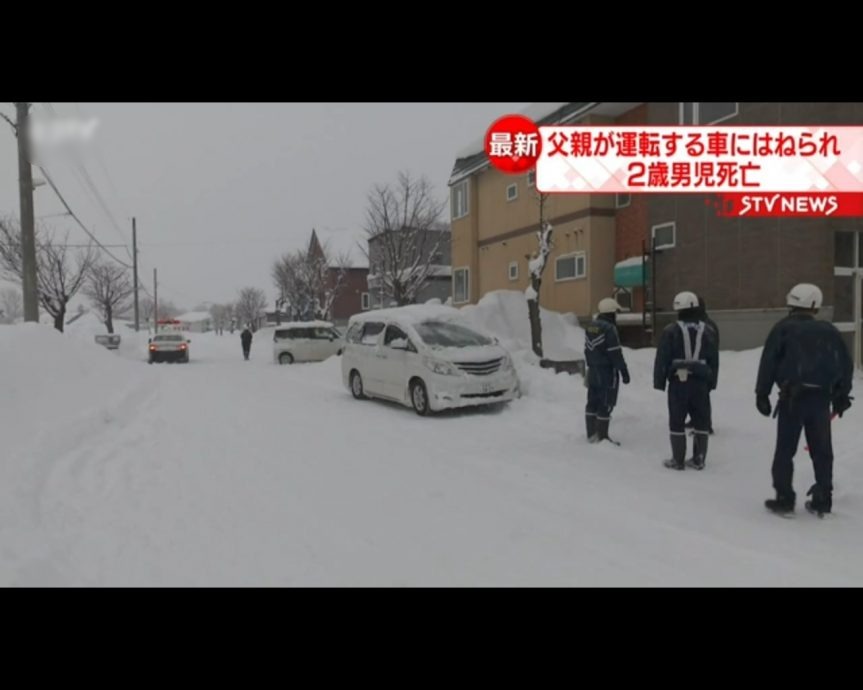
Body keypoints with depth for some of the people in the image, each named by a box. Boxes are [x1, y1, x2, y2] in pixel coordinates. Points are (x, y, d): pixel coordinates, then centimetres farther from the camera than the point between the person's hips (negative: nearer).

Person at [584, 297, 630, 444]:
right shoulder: (609, 329, -17)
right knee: (605, 405, -1)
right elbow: (616, 354, -17)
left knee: (593, 402, 13)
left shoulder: (590, 327, 8)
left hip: (593, 371, 8)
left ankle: (591, 434, 20)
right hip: (607, 372, -8)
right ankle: (602, 437, 3)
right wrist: (624, 372, -11)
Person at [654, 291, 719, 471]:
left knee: (677, 422, 4)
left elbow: (662, 359, -8)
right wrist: (711, 382, 18)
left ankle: (678, 460, 9)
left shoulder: (671, 331, -8)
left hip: (678, 382, -4)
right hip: (700, 382, 4)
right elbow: (714, 361, 11)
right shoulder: (707, 331, 7)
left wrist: (659, 382, -1)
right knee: (701, 421, 12)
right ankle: (698, 459, 16)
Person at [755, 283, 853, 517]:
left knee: (785, 450, 5)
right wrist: (841, 395, 20)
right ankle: (822, 501, 19)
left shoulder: (784, 328, -2)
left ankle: (784, 499, 7)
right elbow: (845, 364, 11)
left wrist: (762, 394, -1)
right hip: (821, 397, 3)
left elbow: (768, 362, -6)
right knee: (822, 450, 13)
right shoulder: (829, 331, 7)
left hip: (792, 397, -3)